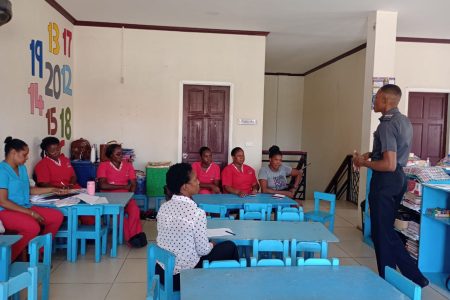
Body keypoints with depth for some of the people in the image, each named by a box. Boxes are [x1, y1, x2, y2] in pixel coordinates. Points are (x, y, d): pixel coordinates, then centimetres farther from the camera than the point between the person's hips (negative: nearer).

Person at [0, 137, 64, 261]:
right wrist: (30, 212, -21)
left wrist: (51, 190, 20)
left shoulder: (22, 168, 12)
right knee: (33, 227, -34)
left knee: (57, 216, -5)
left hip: (25, 208, 9)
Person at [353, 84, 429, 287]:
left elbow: (389, 165, -25)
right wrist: (371, 154, 13)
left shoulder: (387, 125, -20)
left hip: (386, 180, -10)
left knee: (382, 234, 3)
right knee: (387, 231, 19)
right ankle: (413, 276, 26)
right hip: (399, 178, 10)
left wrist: (364, 163, -12)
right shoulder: (404, 121, 11)